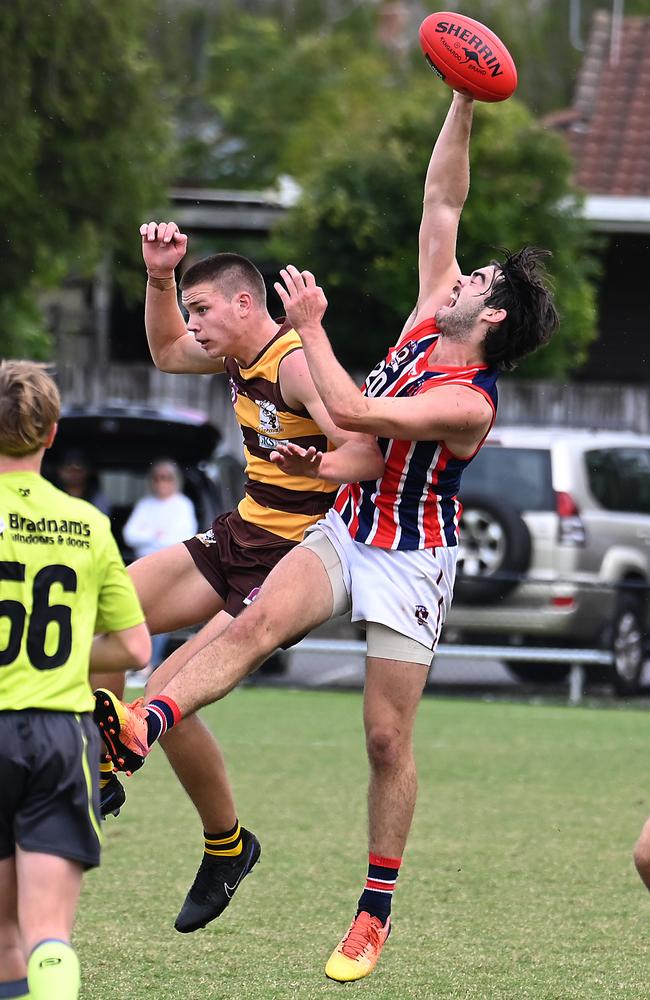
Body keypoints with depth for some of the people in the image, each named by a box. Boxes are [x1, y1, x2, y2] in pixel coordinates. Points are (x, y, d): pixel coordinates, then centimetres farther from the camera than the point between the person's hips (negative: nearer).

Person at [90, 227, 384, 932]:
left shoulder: (296, 362, -20)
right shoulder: (238, 355, 8)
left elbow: (369, 454, -31)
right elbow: (167, 353, 30)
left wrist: (313, 469, -52)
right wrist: (159, 278, 14)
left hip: (292, 557, -9)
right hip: (241, 536, 9)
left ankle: (227, 846, 6)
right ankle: (100, 778, 9)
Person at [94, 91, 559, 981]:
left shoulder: (468, 404, -21)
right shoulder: (428, 325, 2)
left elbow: (352, 413, -30)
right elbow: (441, 202, 5)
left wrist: (310, 326, -22)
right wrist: (463, 106, -2)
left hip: (411, 563, -6)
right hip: (346, 531, 6)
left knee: (388, 739, -3)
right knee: (261, 618, -25)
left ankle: (375, 914, 8)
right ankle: (144, 727, -49)